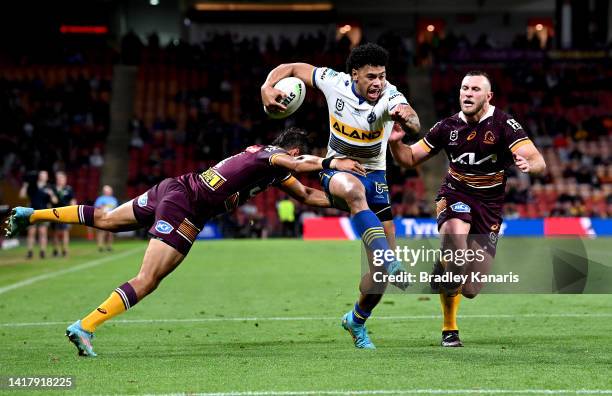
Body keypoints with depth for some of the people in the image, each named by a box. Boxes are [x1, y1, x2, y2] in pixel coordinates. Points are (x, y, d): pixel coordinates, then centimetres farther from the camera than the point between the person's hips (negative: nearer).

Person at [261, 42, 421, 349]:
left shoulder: (389, 97, -20)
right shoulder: (334, 82, -13)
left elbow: (414, 124, -41)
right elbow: (292, 69, 1)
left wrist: (407, 117, -65)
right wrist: (268, 87, -18)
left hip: (374, 176, 1)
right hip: (337, 171, -1)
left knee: (381, 269, -1)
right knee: (353, 188, -42)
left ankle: (357, 321, 24)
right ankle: (390, 262, -49)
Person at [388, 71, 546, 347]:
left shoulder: (504, 124, -13)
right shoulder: (448, 127, -3)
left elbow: (538, 162, -22)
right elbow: (410, 158, 6)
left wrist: (528, 164, -46)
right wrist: (396, 143, -15)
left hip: (489, 204, 0)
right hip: (455, 194, 0)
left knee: (471, 290, -3)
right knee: (456, 242, -36)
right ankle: (449, 329, -16)